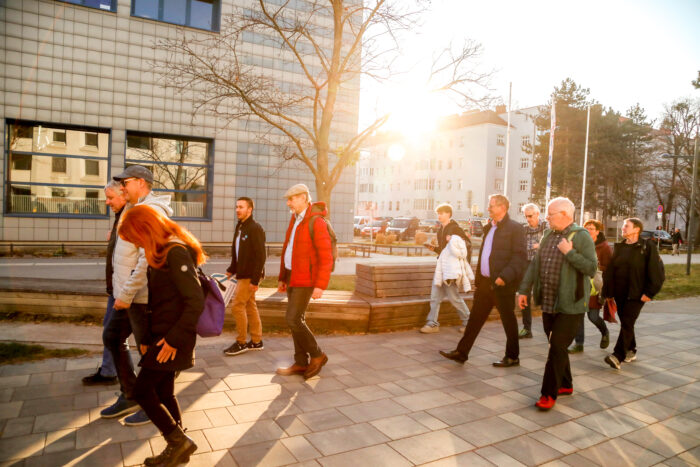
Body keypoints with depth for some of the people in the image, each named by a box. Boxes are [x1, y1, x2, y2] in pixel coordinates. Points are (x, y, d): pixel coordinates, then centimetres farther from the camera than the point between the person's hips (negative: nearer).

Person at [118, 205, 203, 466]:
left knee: (141, 391, -2)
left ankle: (179, 442, 11)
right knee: (163, 393, 15)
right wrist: (147, 338, 13)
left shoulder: (176, 252, -19)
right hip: (162, 336, 9)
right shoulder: (161, 253, 11)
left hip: (172, 339, -9)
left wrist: (174, 339, -21)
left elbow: (196, 301, -24)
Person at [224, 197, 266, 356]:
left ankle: (241, 342, 5)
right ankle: (256, 341, 22)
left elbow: (260, 256, -19)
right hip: (242, 274, 9)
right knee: (250, 306, 13)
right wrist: (231, 270, 11)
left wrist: (255, 280, -22)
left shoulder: (255, 228, -15)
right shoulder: (239, 227, 14)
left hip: (250, 276, -9)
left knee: (237, 306, -7)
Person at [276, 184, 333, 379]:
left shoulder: (316, 222, -16)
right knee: (296, 320, 10)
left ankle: (317, 355, 8)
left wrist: (320, 286, -24)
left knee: (293, 320, -10)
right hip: (292, 277, 9)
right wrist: (283, 278, 18)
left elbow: (326, 257, -20)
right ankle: (301, 363, 19)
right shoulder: (295, 220, 12)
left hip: (306, 280, -9)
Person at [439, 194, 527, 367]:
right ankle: (461, 352, 17)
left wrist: (505, 276, -25)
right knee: (475, 318, 10)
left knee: (508, 321, 7)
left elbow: (520, 256, -16)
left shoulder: (515, 228, -10)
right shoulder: (489, 228, 15)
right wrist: (478, 278, 16)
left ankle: (512, 357, 23)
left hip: (502, 284, -7)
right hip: (485, 282, 7)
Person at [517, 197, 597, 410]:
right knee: (556, 346, 16)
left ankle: (549, 394, 4)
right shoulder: (548, 236, 11)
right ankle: (565, 385, 33)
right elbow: (535, 265, 13)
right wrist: (524, 290, 9)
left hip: (570, 305, -7)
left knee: (557, 348, -6)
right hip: (548, 303, 7)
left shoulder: (581, 237, -9)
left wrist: (570, 253, -23)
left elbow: (592, 269, -16)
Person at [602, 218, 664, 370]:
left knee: (627, 323, -12)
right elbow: (610, 270, 12)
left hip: (636, 294, -6)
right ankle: (631, 351, 29)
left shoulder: (648, 247, -5)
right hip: (619, 293, 6)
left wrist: (650, 292, -13)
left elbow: (656, 271, -8)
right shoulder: (619, 247, 12)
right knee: (625, 323, 14)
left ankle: (617, 356, -17)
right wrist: (607, 291, 6)